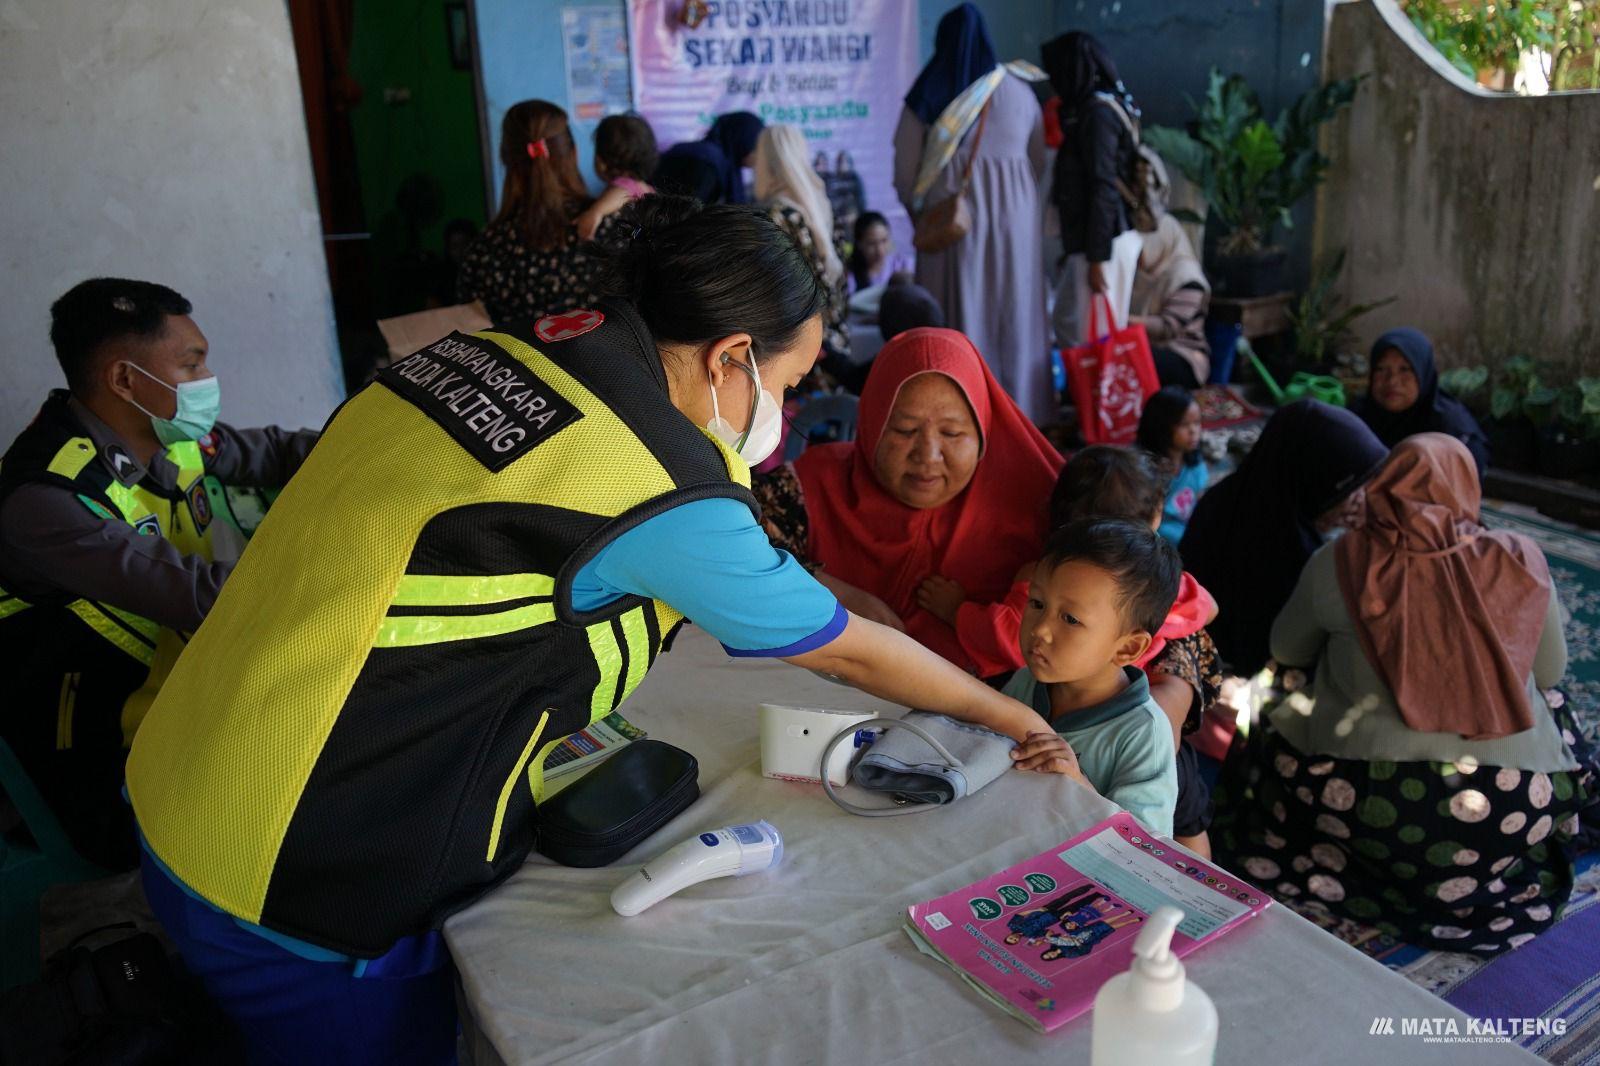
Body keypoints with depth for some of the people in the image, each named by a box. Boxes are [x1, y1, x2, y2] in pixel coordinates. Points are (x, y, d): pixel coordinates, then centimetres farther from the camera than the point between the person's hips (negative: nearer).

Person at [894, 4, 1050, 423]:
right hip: (1013, 214, 2)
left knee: (958, 311, 2)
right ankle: (1018, 403, 15)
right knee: (1012, 311, 9)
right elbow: (1038, 161, 10)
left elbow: (905, 169, 1)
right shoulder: (1019, 91, 5)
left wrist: (916, 208, 18)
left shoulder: (927, 94, -1)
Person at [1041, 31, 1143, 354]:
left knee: (1087, 338, -5)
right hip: (1102, 236, 10)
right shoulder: (1104, 106, 15)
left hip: (1104, 241, -10)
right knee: (1066, 323, 15)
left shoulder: (1098, 112, -14)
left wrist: (1097, 257, -19)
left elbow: (1104, 188, -19)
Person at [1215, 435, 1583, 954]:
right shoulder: (1521, 560, -2)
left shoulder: (1341, 562, -5)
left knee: (1277, 731, 25)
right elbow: (1549, 673, 12)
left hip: (1369, 805, -2)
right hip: (1516, 818, 2)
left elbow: (1286, 650, 11)